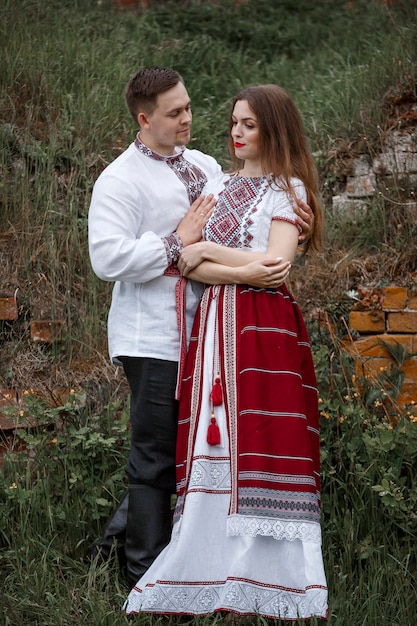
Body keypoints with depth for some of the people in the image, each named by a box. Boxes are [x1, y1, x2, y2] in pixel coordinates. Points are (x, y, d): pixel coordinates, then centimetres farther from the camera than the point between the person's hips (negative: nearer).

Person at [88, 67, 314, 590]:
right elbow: (107, 258, -20)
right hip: (154, 341, -7)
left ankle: (121, 534, 30)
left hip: (201, 333, 8)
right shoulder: (120, 180, -10)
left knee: (186, 448, 15)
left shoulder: (205, 167, 13)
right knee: (157, 455, 0)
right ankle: (146, 575, 12)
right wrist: (178, 241, -17)